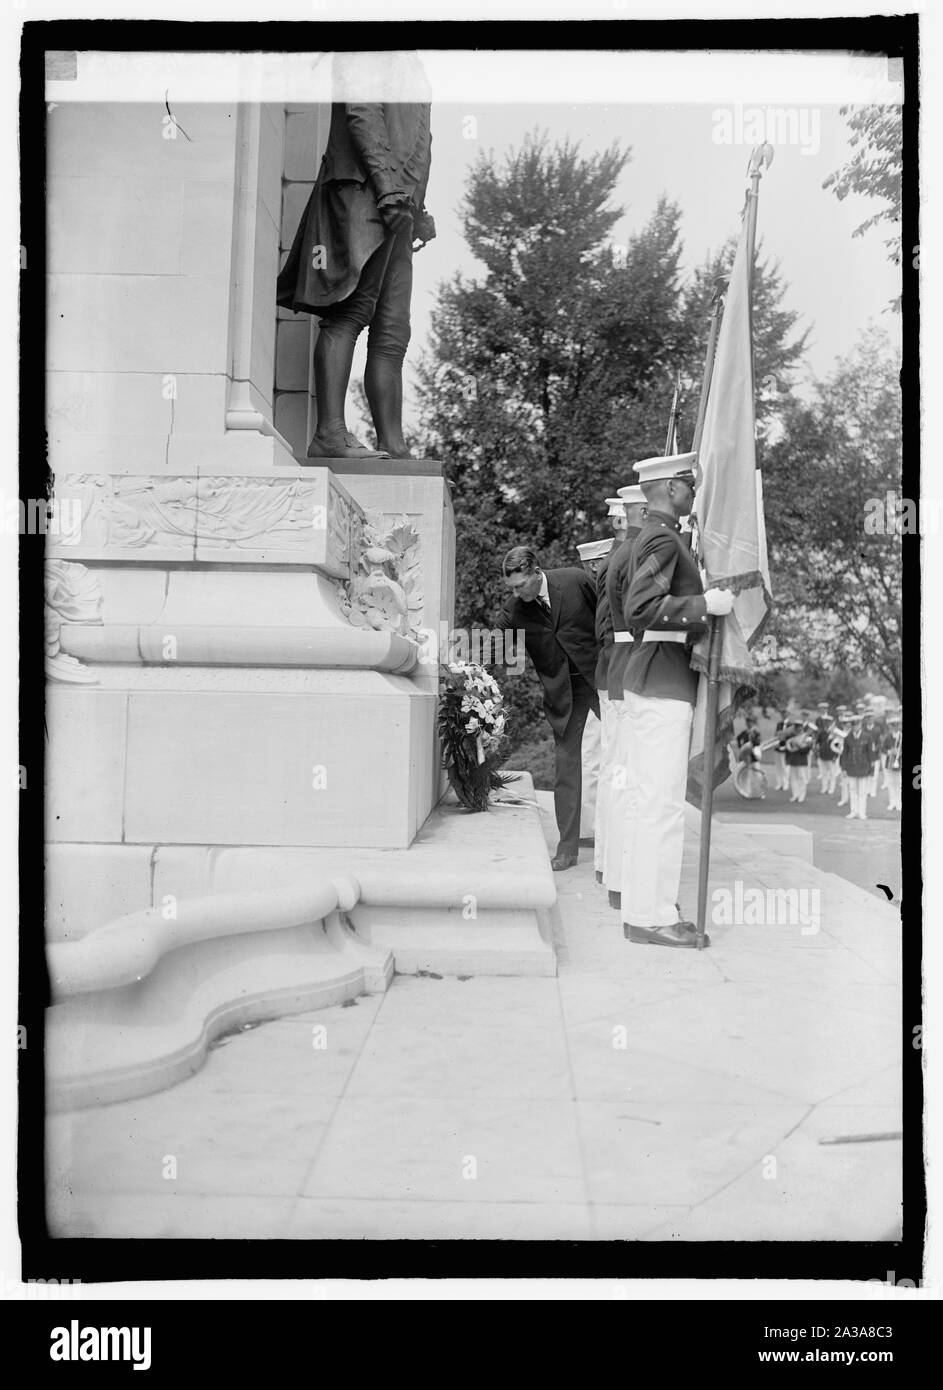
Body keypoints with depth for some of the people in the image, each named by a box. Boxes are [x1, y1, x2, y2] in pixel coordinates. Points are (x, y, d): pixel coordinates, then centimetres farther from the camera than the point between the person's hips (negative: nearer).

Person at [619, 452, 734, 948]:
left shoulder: (653, 536, 19)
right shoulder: (662, 538, -12)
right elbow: (641, 608, -24)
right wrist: (705, 604, -22)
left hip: (651, 681, 11)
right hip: (663, 684, -11)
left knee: (645, 798, 11)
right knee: (662, 801, -8)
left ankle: (641, 907, 18)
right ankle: (651, 916, -3)